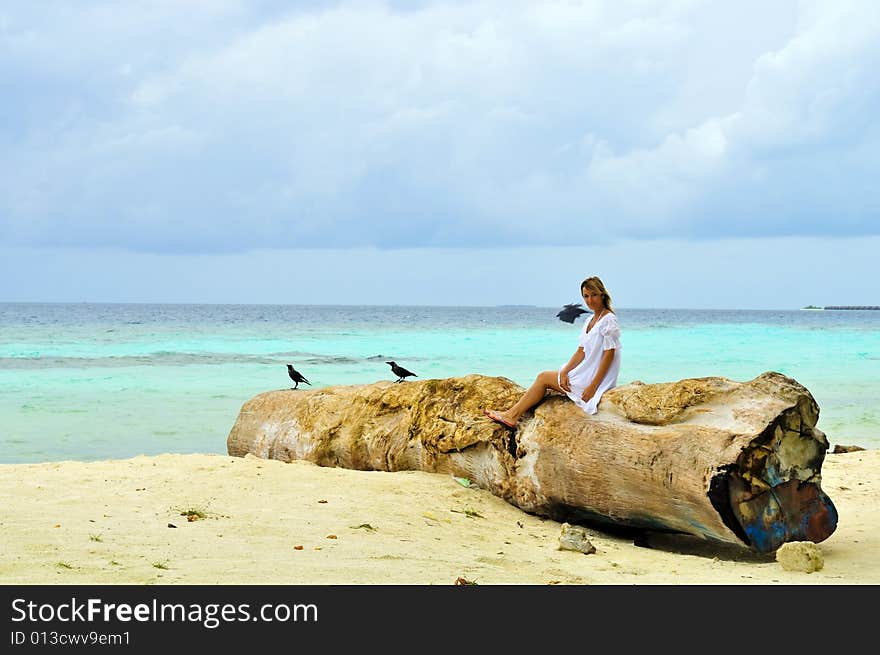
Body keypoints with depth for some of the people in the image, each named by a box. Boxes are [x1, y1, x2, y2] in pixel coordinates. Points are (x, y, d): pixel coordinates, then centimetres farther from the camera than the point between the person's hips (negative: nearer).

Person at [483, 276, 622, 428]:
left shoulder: (609, 320, -14)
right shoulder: (589, 321, 14)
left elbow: (609, 355, -19)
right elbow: (581, 352, 10)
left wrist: (593, 386, -22)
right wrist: (564, 372, -7)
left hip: (597, 378, -8)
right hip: (586, 372, 8)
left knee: (544, 378, -6)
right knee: (544, 377, 1)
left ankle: (513, 415, -3)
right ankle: (512, 414, -2)